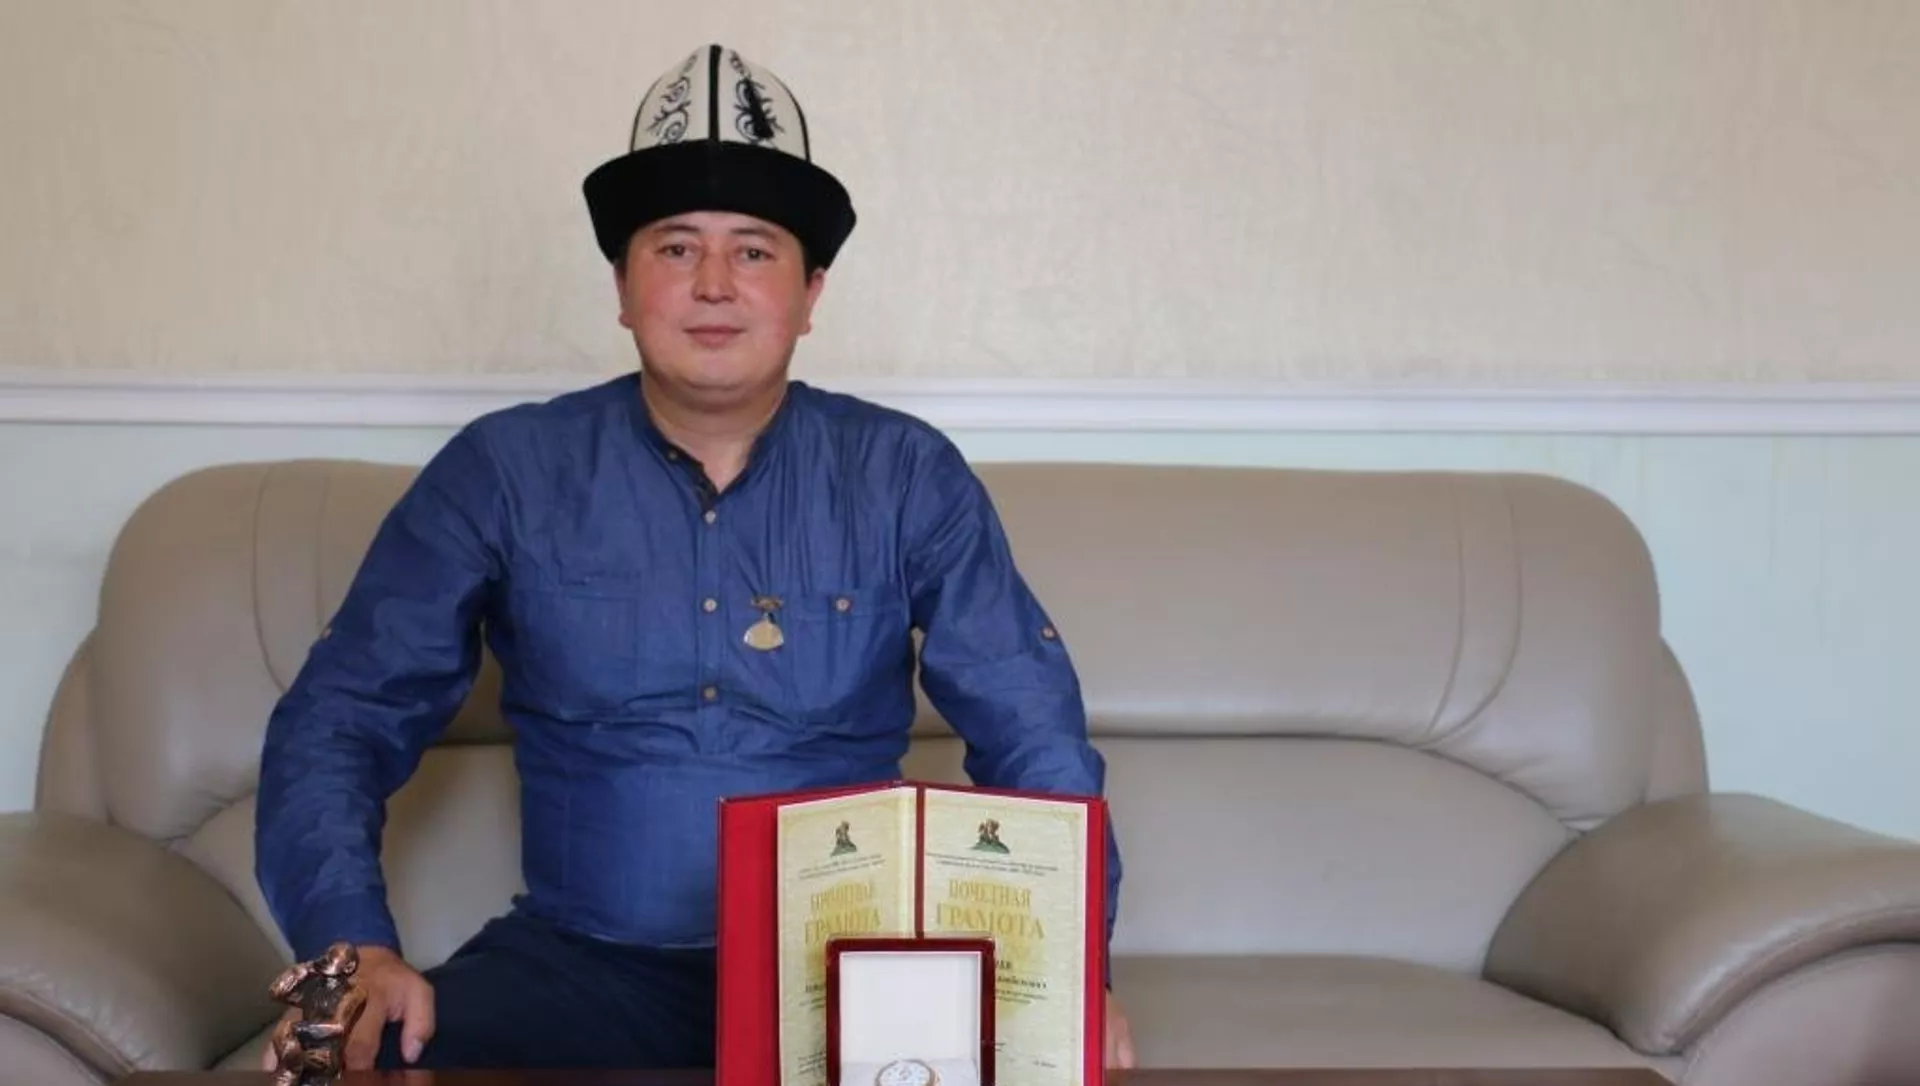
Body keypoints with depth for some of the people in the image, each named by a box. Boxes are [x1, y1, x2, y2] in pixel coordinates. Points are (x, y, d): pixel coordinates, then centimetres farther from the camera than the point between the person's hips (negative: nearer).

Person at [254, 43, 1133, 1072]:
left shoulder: (906, 476, 1)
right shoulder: (503, 472, 0)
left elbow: (1034, 738, 0)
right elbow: (339, 718, -1)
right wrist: (352, 944, -18)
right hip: (582, 965, 0)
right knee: (369, 1057, -30)